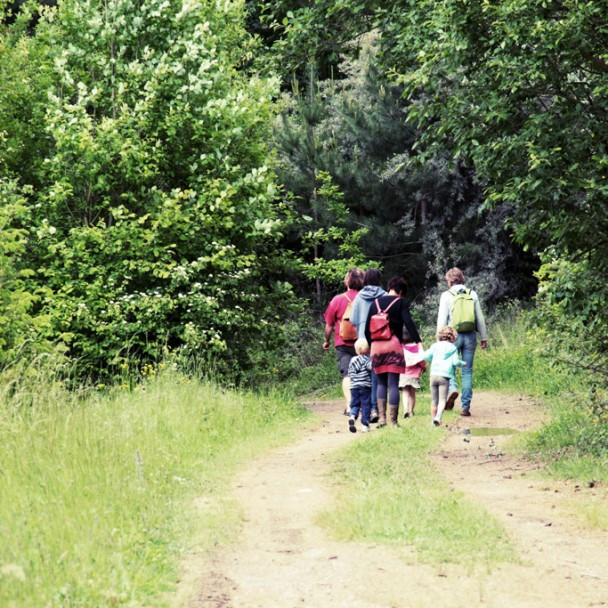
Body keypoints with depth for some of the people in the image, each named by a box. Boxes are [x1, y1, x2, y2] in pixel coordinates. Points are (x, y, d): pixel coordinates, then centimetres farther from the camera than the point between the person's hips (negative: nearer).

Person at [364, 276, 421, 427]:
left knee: (381, 383, 13)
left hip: (376, 346, 4)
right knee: (393, 384, -2)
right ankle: (393, 421, -4)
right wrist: (418, 341, -16)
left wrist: (368, 344, 24)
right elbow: (408, 322, -11)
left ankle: (381, 417, 0)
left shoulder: (376, 303, 14)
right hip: (393, 345, -4)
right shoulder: (401, 302, 1)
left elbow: (367, 327, 14)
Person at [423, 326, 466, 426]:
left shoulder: (435, 346, 9)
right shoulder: (453, 348, 4)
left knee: (434, 400, 11)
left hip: (434, 374, 2)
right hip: (445, 376, -2)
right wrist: (463, 363, 17)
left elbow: (426, 356, 3)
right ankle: (438, 416, -27)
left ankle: (434, 419, 15)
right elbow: (455, 361, -3)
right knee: (442, 399, -5)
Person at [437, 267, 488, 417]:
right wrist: (483, 337, 17)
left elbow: (442, 319, -4)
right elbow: (480, 318, 9)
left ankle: (452, 388, -24)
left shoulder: (446, 295, -2)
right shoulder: (472, 294, 7)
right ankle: (466, 406, 5)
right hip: (470, 336, 3)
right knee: (467, 371, 6)